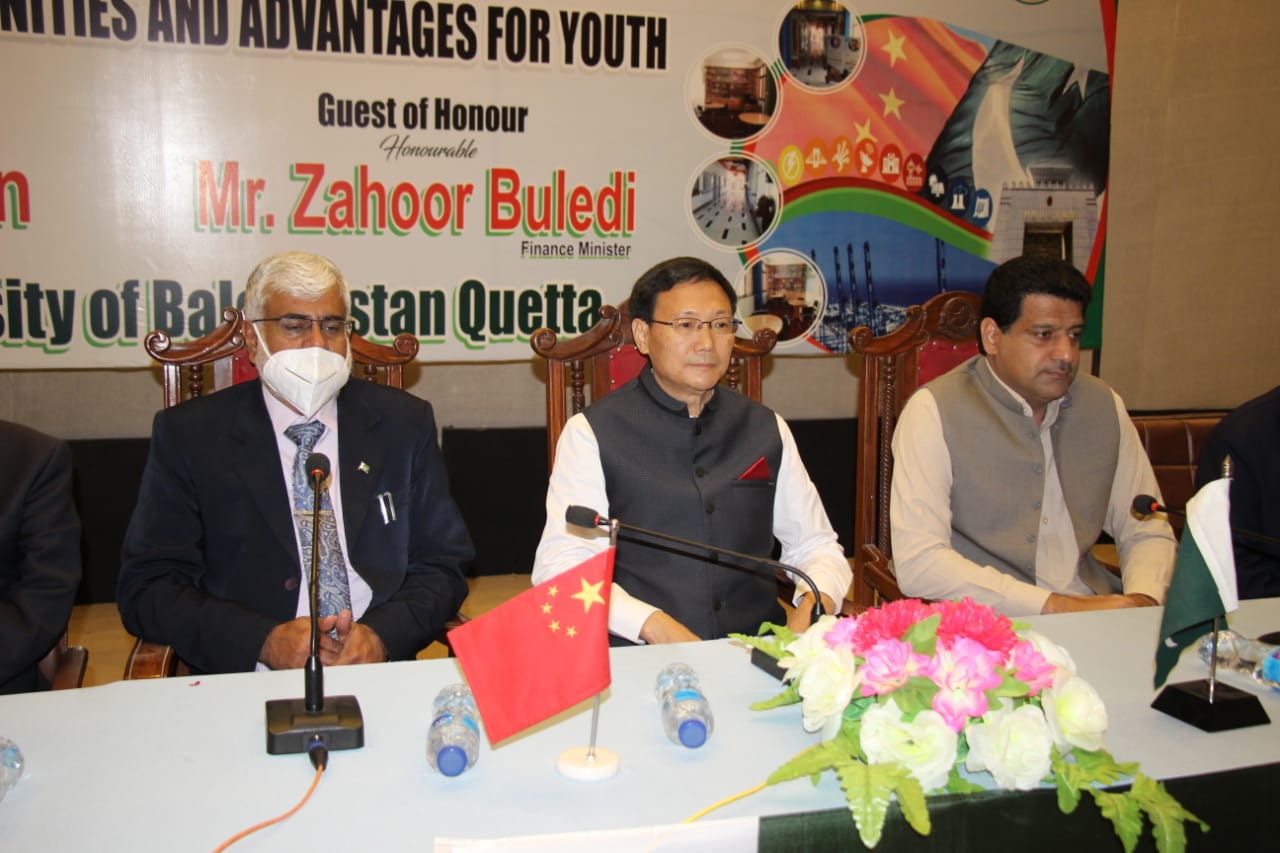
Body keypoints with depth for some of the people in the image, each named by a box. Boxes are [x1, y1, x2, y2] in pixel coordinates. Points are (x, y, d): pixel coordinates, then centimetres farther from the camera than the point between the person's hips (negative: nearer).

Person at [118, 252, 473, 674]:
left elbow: (444, 564, 8)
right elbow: (146, 587, 0)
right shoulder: (190, 434, 3)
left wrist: (382, 634, -12)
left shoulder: (404, 423, 8)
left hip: (382, 680, 1)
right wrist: (265, 642, -15)